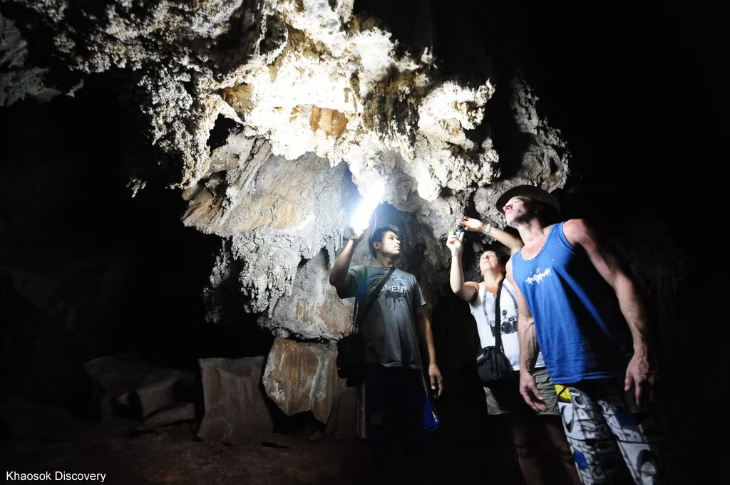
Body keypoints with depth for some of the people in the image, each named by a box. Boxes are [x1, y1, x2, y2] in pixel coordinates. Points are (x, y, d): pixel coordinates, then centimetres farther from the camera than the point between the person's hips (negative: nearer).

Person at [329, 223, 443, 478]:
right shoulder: (363, 274, 6)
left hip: (411, 366, 4)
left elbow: (422, 320, 14)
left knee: (414, 431, 11)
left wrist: (432, 362, 6)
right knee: (383, 433, 8)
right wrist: (354, 240, -16)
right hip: (378, 366, -3)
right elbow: (335, 279, -17)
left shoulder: (409, 279, 18)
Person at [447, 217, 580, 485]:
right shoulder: (475, 291, 15)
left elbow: (519, 247, -2)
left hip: (536, 369, -2)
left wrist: (484, 228, -3)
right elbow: (456, 287, -8)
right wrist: (456, 252, -11)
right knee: (523, 444, 8)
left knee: (562, 442, -3)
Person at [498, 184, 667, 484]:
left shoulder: (571, 230, 0)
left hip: (614, 370, -4)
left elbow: (621, 282, -6)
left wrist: (642, 350, -16)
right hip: (567, 382, 4)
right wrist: (525, 369, 9)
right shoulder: (514, 266, 14)